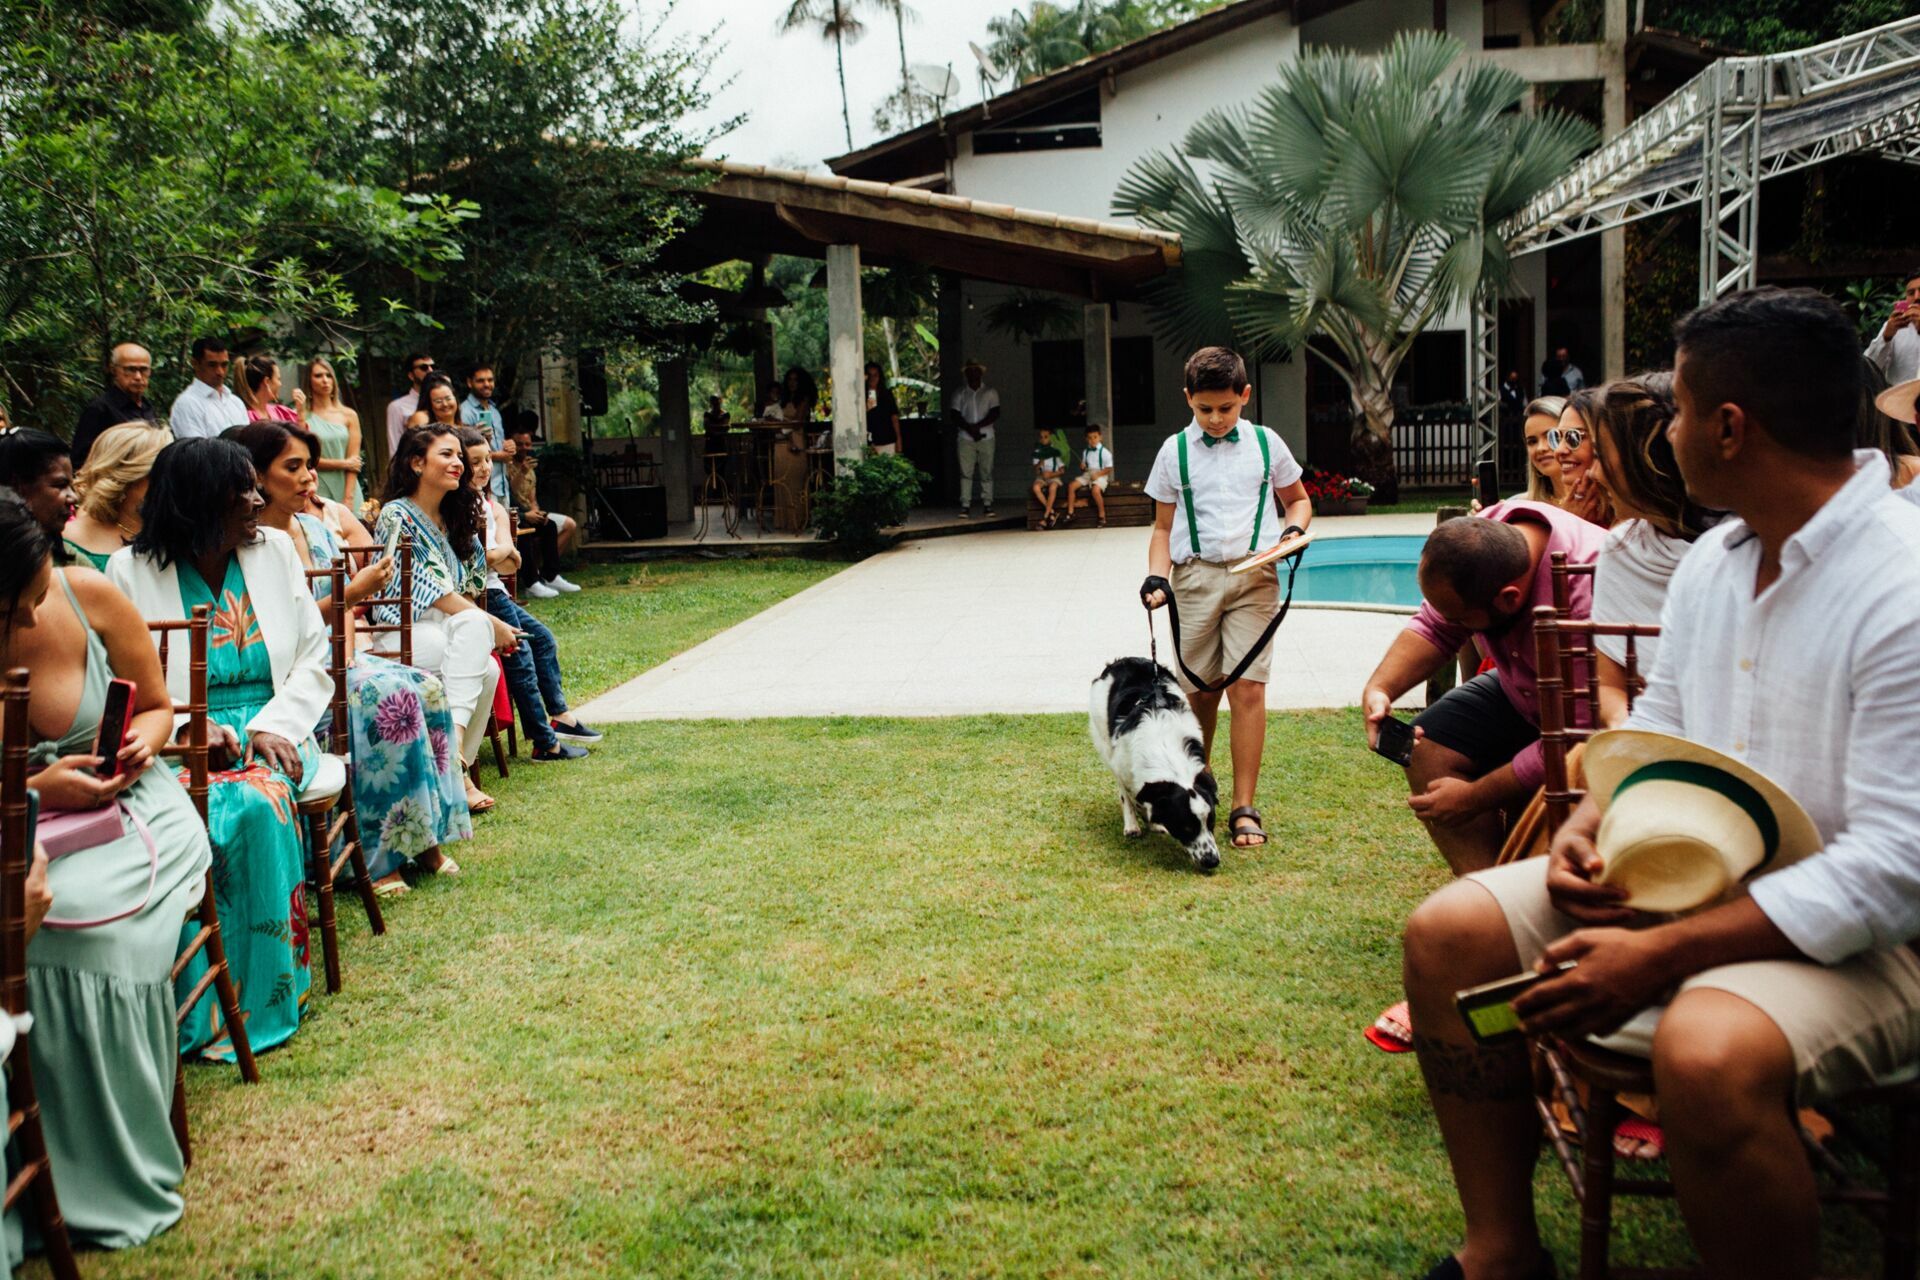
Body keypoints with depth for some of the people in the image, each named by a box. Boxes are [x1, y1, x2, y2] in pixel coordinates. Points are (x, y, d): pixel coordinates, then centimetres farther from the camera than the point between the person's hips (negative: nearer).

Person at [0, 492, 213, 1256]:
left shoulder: (92, 598, -6)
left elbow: (155, 706, 10)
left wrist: (143, 742, -11)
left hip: (128, 803, 0)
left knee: (89, 910, -29)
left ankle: (113, 1179, -13)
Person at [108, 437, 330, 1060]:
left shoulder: (275, 550, 11)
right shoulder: (131, 571, 3)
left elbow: (314, 659, 8)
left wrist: (275, 727, -8)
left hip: (270, 735, 2)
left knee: (260, 803, -32)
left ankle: (262, 1001, -23)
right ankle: (195, 1014, -23)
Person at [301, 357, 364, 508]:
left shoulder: (349, 415, 7)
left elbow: (353, 459, 2)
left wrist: (348, 499, -6)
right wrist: (343, 463, -1)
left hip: (347, 491, 2)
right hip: (317, 492, -2)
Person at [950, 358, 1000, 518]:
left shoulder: (990, 393, 8)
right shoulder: (960, 394, 10)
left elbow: (995, 414, -2)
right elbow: (954, 416, 2)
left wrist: (978, 426, -14)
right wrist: (969, 428, -12)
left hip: (986, 438, 0)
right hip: (965, 439, 0)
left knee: (987, 472, -2)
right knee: (966, 472, -4)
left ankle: (987, 505, 1)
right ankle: (965, 505, -5)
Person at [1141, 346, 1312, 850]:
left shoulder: (1266, 444, 8)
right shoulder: (1175, 451, 7)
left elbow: (1298, 499, 20)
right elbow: (1163, 527, 12)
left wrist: (1294, 529, -2)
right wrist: (1156, 577, -4)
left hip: (1254, 576, -1)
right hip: (1195, 576, 1)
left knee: (1247, 687, -9)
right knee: (1200, 690, 5)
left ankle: (1244, 809, -6)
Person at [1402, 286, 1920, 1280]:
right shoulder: (1710, 560, 5)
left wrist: (1663, 955, -27)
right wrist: (1590, 821, -5)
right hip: (1687, 872, 8)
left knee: (1705, 1049, -38)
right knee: (1447, 933, -4)